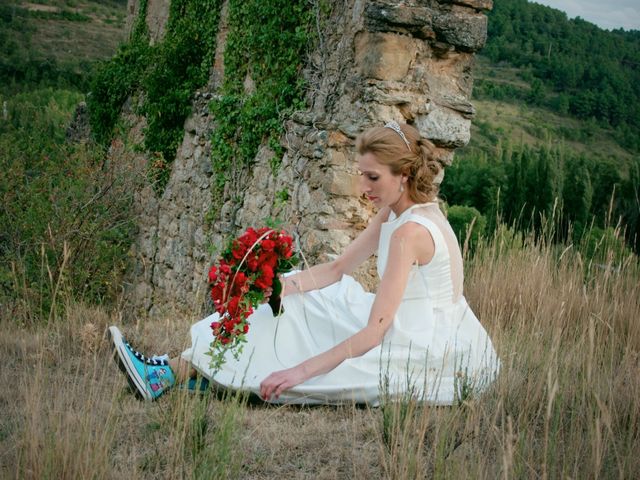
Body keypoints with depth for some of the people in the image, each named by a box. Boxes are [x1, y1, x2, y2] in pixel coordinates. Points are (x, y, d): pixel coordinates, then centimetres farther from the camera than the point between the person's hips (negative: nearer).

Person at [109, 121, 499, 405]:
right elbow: (338, 269, 9)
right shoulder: (394, 212, 5)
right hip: (412, 333, 9)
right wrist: (280, 285, -7)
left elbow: (373, 332, -27)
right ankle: (177, 368, 5)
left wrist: (302, 371, -28)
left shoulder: (411, 231, -24)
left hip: (425, 355, -9)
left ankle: (173, 373, 2)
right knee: (293, 306, 5)